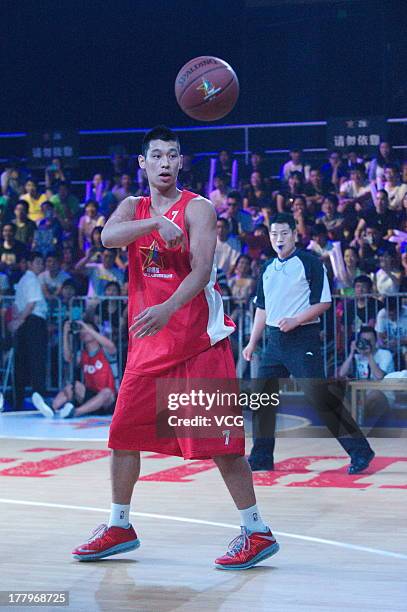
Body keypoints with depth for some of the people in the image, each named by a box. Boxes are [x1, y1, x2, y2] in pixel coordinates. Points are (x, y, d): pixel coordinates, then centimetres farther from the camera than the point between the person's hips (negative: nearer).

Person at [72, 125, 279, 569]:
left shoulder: (197, 208, -6)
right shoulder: (133, 209, 9)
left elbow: (201, 269, -20)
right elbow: (108, 236, -14)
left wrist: (168, 308, -36)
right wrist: (155, 223, -30)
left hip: (198, 340, -6)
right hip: (148, 341, 6)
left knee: (219, 439, -8)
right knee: (124, 432, 10)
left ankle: (256, 532, 0)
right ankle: (119, 527, 24)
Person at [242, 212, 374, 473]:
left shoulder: (310, 263, -6)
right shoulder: (268, 268, 15)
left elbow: (324, 302, -10)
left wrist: (296, 320, -19)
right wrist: (252, 342, 18)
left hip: (303, 339, -7)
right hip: (275, 341, 7)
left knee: (320, 396, -12)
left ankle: (360, 450, -5)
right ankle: (262, 457, 17)